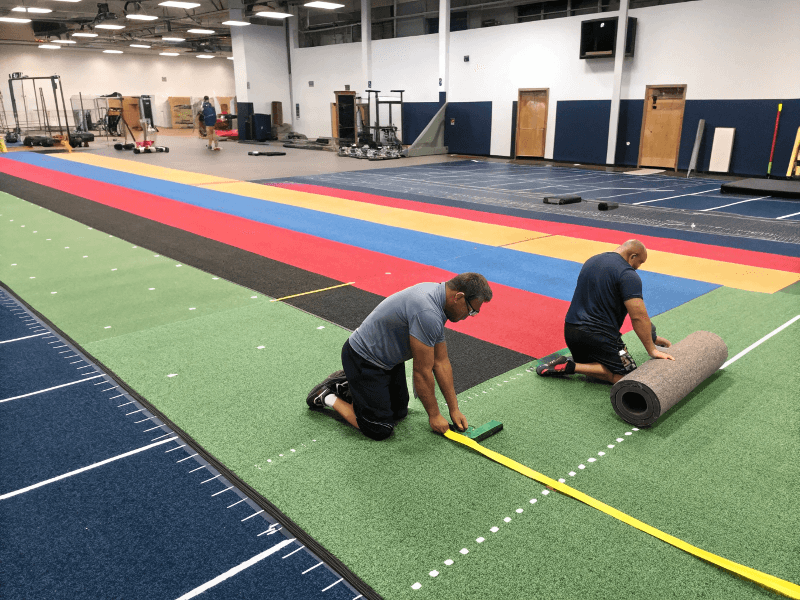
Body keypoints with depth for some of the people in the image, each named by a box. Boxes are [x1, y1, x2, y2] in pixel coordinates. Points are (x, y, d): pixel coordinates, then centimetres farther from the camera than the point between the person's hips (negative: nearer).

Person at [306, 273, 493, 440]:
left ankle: (346, 385, 31)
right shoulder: (427, 313, -33)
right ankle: (328, 397, 11)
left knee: (399, 411, 21)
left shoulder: (436, 295, -2)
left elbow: (441, 362, 5)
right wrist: (434, 415, -7)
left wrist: (454, 409, 7)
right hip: (363, 361, -10)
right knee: (380, 430, -5)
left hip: (387, 357, 10)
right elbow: (422, 373, -23)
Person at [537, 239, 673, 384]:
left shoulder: (592, 261, 15)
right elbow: (638, 316, -18)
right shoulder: (628, 275, -11)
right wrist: (652, 350, -8)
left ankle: (568, 362, 4)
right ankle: (572, 367, -13)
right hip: (598, 336, -9)